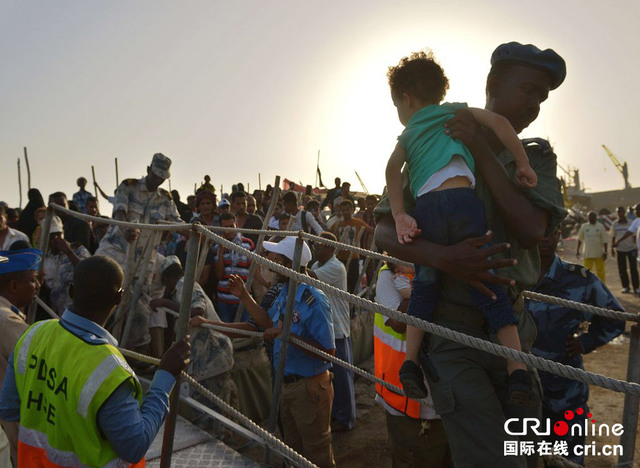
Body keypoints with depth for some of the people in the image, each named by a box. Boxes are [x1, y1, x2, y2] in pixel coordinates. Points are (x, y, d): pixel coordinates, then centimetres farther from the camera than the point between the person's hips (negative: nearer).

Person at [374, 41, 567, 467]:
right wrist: (443, 258, -29)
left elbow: (531, 232, -13)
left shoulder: (536, 156, 5)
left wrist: (484, 152, -17)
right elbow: (384, 231, -10)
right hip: (452, 333, -4)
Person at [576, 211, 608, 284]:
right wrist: (577, 250, 9)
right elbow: (580, 239, 13)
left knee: (600, 272, 2)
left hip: (599, 254, -1)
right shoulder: (584, 226, 6)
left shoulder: (601, 227, 2)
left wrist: (605, 252, -5)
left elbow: (604, 240, 1)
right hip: (587, 254, 1)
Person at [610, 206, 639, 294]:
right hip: (620, 249, 1)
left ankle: (636, 287, 5)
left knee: (633, 269, -1)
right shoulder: (615, 224, 2)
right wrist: (612, 248, 4)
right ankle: (626, 287, 15)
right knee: (622, 270, 4)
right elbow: (613, 237, 7)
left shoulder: (630, 223, -1)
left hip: (631, 248, -1)